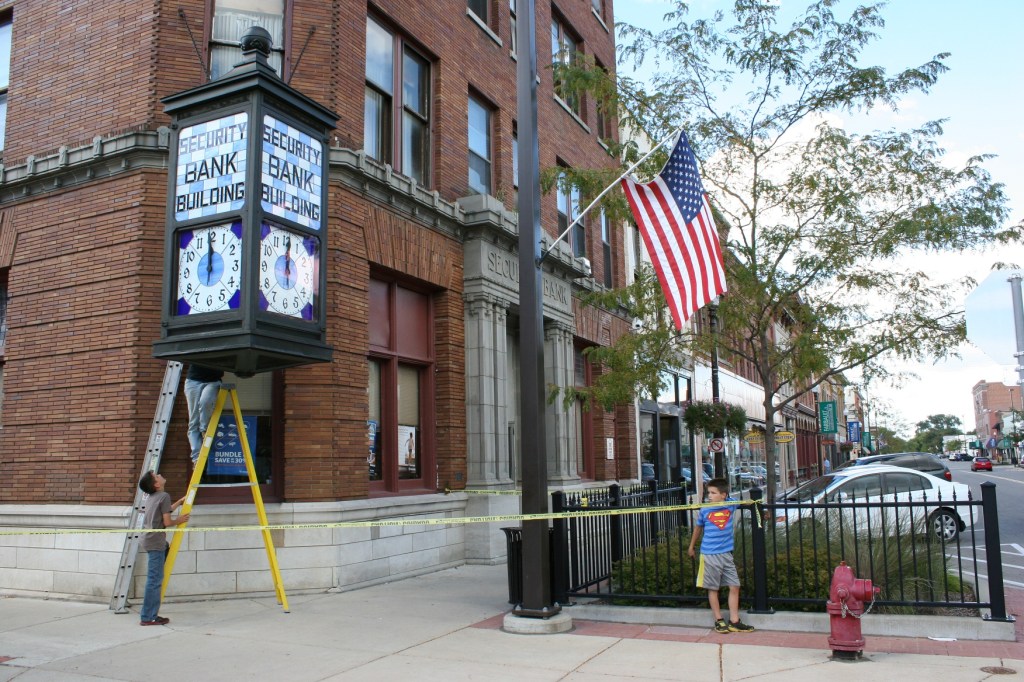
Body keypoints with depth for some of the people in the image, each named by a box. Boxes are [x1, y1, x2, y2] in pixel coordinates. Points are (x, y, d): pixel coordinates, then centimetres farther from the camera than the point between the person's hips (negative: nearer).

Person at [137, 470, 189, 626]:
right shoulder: (164, 496, -12)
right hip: (156, 543, -9)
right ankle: (147, 617, -4)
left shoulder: (152, 497, 15)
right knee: (155, 580, -6)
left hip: (148, 541, 9)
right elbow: (167, 522, -14)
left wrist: (179, 502, 34)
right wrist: (179, 521, 4)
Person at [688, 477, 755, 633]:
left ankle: (734, 622, 14)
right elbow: (698, 528, 11)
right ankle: (719, 621, 16)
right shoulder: (704, 510, -8)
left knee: (734, 586, 4)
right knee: (713, 589, 5)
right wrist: (691, 546, 21)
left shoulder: (731, 505, -4)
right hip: (709, 554, -2)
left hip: (726, 553, 2)